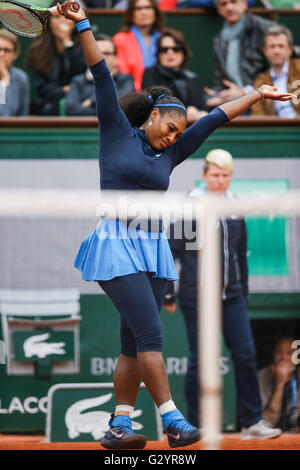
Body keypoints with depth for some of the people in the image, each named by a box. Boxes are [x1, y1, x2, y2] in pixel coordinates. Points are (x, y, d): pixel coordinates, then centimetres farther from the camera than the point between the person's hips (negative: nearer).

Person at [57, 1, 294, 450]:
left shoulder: (170, 153, 17)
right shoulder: (117, 133, 4)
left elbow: (214, 119, 19)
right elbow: (102, 77, -3)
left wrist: (258, 95, 24)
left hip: (153, 251, 6)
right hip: (117, 246, -6)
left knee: (134, 344, 4)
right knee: (149, 333, -14)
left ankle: (119, 425, 7)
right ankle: (172, 420, -15)